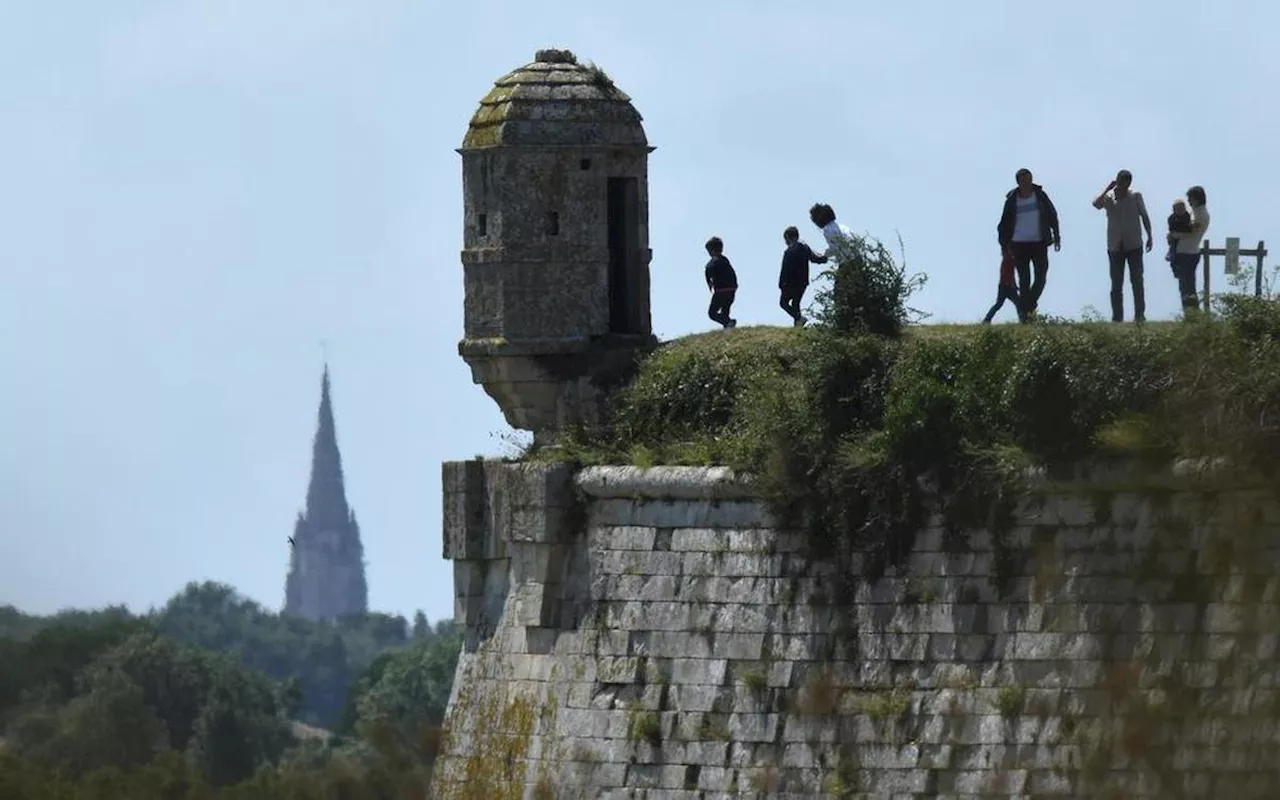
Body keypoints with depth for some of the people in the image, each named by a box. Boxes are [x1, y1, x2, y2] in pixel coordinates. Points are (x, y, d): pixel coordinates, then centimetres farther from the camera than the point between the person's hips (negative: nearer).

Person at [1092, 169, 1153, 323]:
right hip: (1115, 246, 1)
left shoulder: (1136, 197, 3)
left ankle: (1139, 314, 1)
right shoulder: (1109, 198, 2)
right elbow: (1096, 203, -18)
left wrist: (1149, 236, 4)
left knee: (1137, 280, -3)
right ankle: (1117, 317, 6)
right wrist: (1107, 189, -13)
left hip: (1134, 245, -1)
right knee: (1116, 284, 3)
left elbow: (1144, 216, 8)